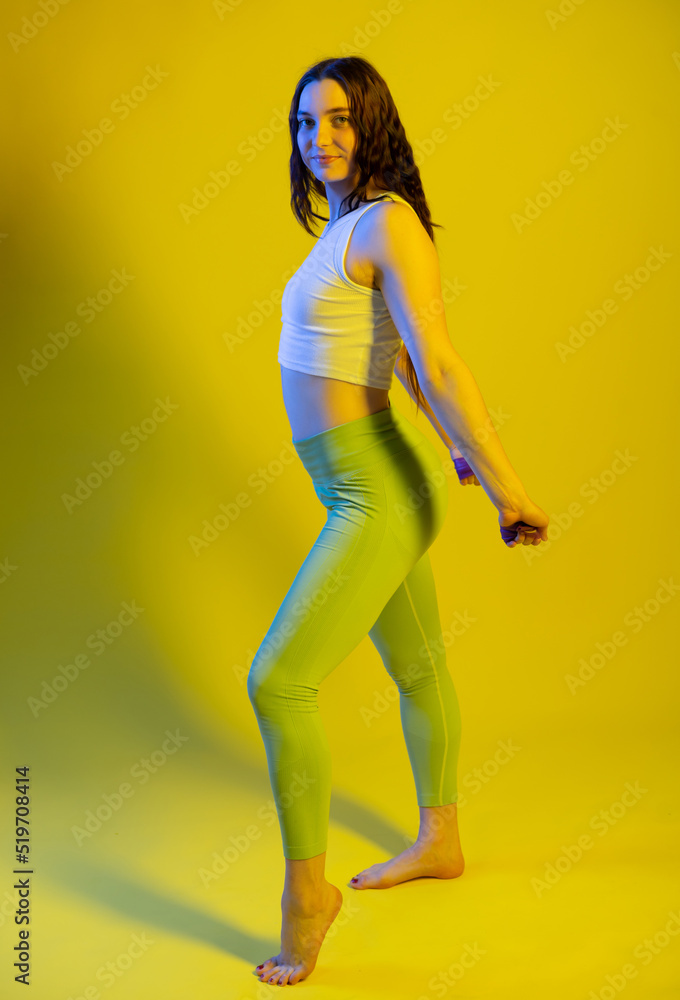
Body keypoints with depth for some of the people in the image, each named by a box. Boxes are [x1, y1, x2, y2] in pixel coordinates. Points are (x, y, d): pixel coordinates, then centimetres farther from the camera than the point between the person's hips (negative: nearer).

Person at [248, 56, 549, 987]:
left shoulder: (386, 222, -16)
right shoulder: (345, 224, 13)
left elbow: (437, 365, -22)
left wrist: (506, 487, -21)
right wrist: (466, 456, 26)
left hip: (377, 496, -10)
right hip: (365, 487, 10)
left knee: (277, 680, -9)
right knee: (418, 668, 21)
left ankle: (306, 889, 9)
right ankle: (440, 843, 40)